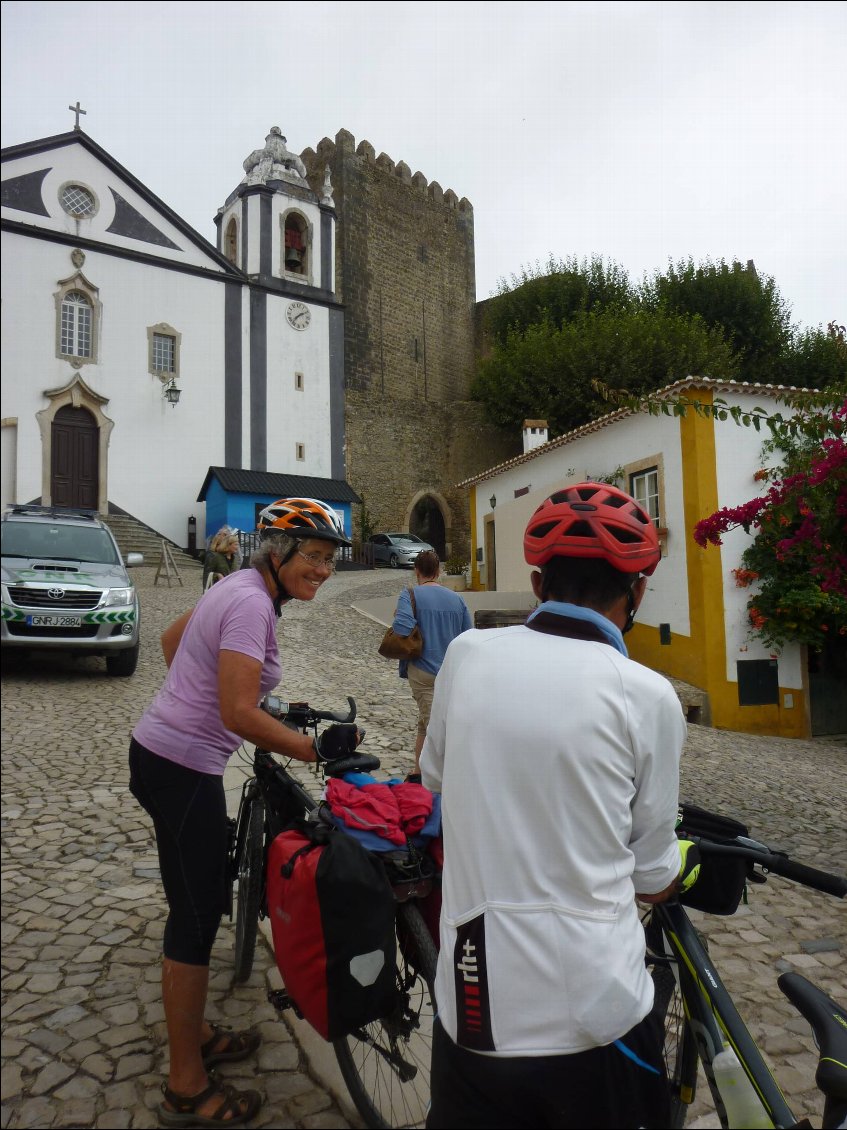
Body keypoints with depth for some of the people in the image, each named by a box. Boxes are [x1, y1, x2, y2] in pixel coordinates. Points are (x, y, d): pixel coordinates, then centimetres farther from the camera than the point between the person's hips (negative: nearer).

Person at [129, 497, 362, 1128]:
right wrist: (317, 750, -22)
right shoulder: (253, 604, -22)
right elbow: (239, 715, -29)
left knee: (200, 903, 22)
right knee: (196, 918, 4)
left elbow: (171, 637, 23)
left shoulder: (241, 587, 8)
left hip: (161, 752, 10)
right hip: (184, 770, -10)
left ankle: (195, 1034, 41)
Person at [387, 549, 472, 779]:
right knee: (425, 723, 19)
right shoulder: (456, 599, 4)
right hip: (451, 672, 4)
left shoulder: (410, 595, -9)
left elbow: (401, 629, -24)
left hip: (423, 671, -4)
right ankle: (418, 772, 28)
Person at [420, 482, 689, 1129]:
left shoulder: (467, 655, -7)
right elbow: (653, 879, -2)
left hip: (469, 1011, 2)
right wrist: (684, 870, 21)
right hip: (595, 1024, -1)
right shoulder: (648, 696, -14)